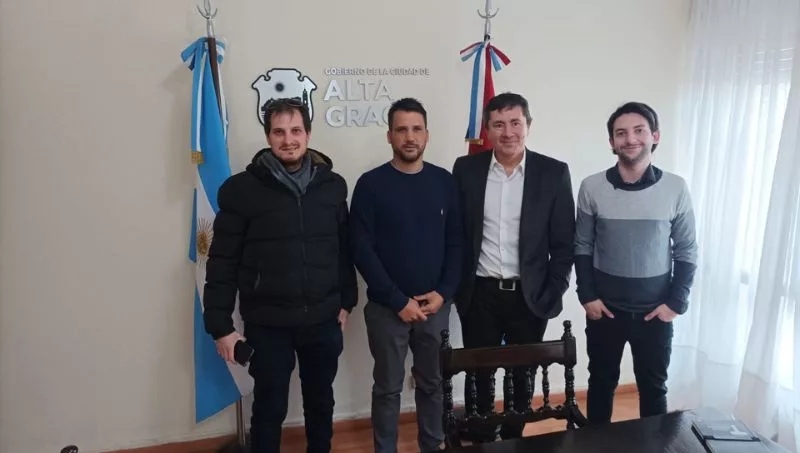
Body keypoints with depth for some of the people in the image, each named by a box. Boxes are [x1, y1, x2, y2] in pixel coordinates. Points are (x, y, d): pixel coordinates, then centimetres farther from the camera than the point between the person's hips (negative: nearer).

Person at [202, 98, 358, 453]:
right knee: (269, 408, 13)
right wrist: (220, 324, -7)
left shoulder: (333, 185, 1)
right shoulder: (241, 188, -7)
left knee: (321, 402, 19)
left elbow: (345, 249, 8)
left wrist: (346, 301, 8)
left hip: (323, 320, 3)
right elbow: (223, 261, -6)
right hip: (267, 324, -2)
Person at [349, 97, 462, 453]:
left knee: (432, 383, 16)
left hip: (435, 305, 3)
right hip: (386, 307, -2)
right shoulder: (371, 184, -6)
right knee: (388, 388, 10)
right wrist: (398, 301, -13)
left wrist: (444, 292, -8)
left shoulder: (444, 181, 2)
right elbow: (362, 250, -10)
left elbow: (456, 243, 4)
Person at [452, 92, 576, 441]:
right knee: (479, 375, 12)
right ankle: (482, 441, 33)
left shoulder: (554, 173, -4)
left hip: (530, 295, 0)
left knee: (523, 375, 16)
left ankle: (513, 440, 38)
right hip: (480, 294, 0)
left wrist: (553, 293, -6)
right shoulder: (466, 169, -1)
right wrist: (454, 286, 0)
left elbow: (564, 241, -2)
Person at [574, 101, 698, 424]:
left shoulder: (675, 188, -6)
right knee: (601, 383, 15)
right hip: (604, 309, 0)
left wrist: (677, 302, -5)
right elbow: (582, 247, 0)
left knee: (653, 387, 14)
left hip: (656, 311, 0)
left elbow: (686, 252, 1)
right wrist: (587, 296, -6)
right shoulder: (592, 188, -6)